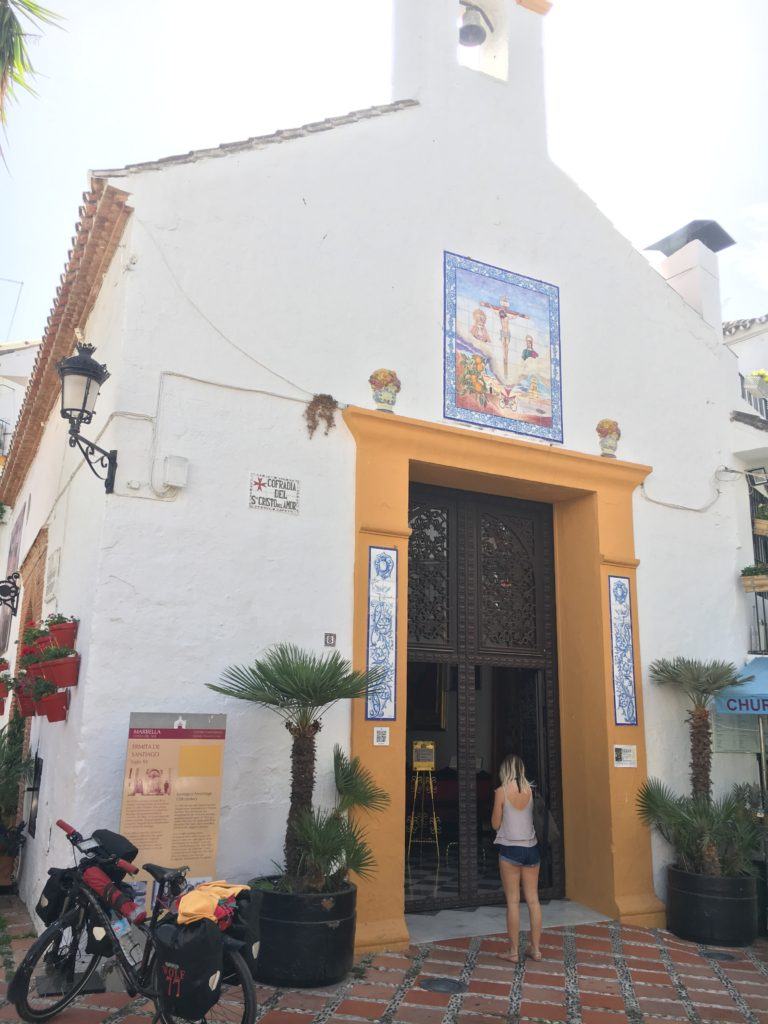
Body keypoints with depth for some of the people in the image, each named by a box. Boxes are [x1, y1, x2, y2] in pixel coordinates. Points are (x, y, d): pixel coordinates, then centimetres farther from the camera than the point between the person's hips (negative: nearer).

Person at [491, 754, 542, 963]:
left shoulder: (502, 791, -10)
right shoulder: (529, 790, 2)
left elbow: (495, 824, -3)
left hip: (510, 849, -4)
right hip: (531, 848, 4)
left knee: (513, 901, 3)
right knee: (533, 899, 10)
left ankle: (514, 951, 9)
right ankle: (535, 949, 16)